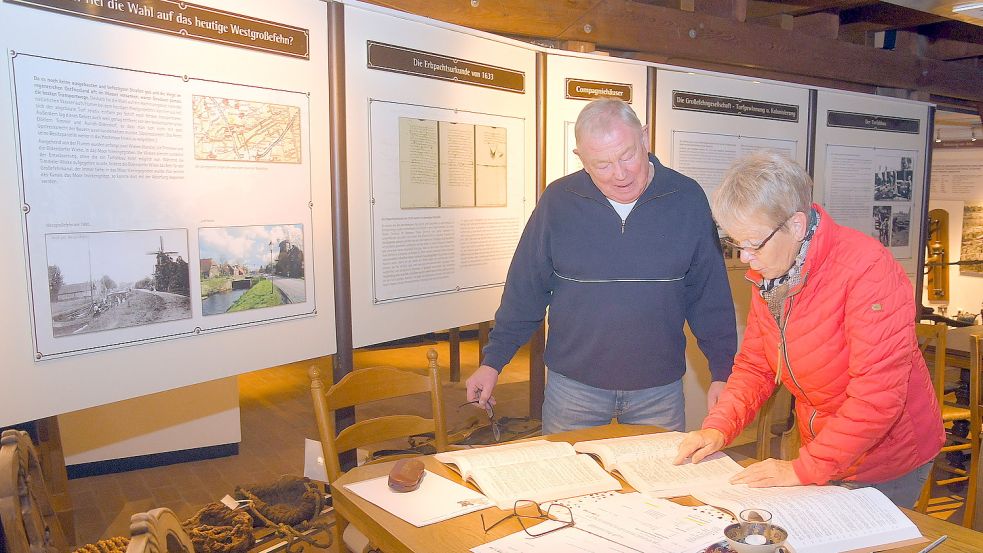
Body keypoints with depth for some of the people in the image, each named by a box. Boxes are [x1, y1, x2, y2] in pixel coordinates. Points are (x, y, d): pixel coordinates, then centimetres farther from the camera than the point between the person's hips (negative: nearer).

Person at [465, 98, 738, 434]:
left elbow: (710, 295, 3)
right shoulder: (558, 200, -5)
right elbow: (525, 290, 0)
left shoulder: (687, 199, -4)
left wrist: (723, 371, 3)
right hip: (572, 385, 0)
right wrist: (493, 361, 0)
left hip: (660, 390, 1)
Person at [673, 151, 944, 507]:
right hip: (822, 454, 6)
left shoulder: (867, 268, -26)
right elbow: (754, 366, 4)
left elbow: (878, 395, -29)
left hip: (889, 460, -6)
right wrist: (718, 427, -11)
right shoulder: (766, 274, -4)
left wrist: (804, 469, -28)